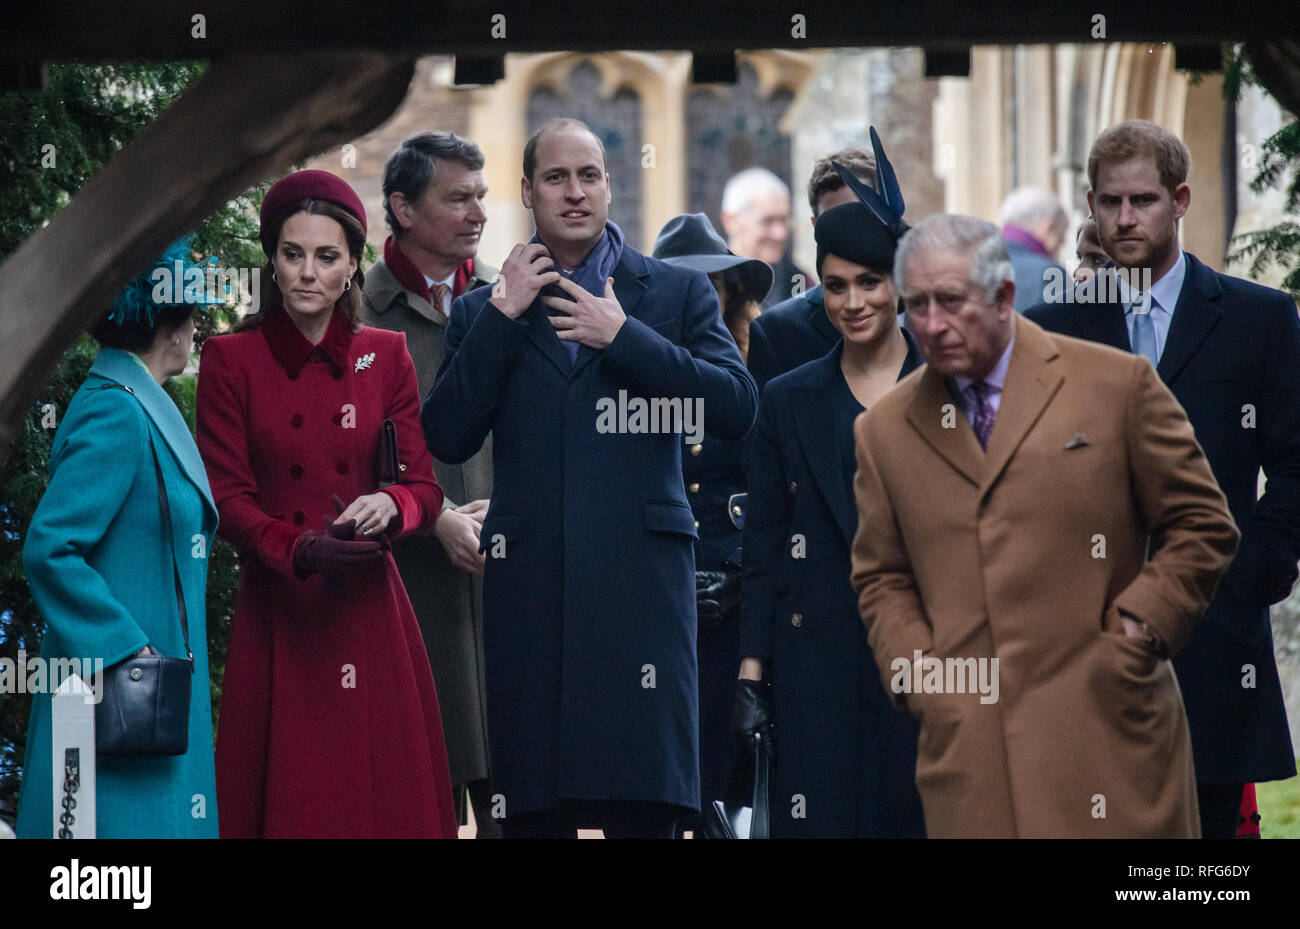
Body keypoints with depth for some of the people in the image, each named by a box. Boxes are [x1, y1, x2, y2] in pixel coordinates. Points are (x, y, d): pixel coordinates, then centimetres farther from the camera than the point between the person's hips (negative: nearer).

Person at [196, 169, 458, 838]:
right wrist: (300, 548, -21)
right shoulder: (231, 362, 2)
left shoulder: (384, 356, 9)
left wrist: (388, 508, -17)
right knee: (287, 796, -2)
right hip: (277, 615, -2)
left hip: (370, 611, 2)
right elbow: (226, 495, -4)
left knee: (384, 794, 1)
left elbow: (424, 486, 6)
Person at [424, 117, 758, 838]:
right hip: (527, 583, 2)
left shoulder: (677, 293, 12)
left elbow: (736, 409, -1)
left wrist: (623, 337, -4)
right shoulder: (482, 312, 16)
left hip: (640, 581, -1)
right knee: (532, 811, 0)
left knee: (642, 807, -8)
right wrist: (503, 315, -2)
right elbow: (446, 439, 3)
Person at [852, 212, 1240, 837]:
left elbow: (1203, 525, 7)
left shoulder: (1114, 384, 4)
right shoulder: (885, 431, 13)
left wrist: (1141, 627, -4)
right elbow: (881, 580, 19)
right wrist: (921, 678, 3)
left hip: (1106, 722, -2)